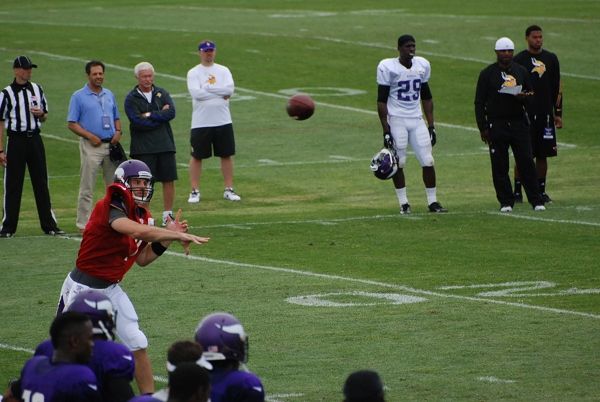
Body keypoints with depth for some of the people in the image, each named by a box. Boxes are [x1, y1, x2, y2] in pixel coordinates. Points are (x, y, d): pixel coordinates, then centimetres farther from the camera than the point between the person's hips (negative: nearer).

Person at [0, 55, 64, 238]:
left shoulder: (37, 89, 10)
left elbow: (44, 117, 19)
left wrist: (41, 114, -6)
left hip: (35, 139, 4)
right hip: (16, 140, -4)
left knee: (41, 183, 6)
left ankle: (49, 225, 9)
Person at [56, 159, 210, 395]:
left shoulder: (142, 216, 3)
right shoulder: (110, 207, -23)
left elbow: (142, 259, 7)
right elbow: (138, 231, -40)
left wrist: (168, 237, -5)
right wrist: (178, 235, -39)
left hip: (110, 289, 7)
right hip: (82, 287, -7)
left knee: (138, 345, -1)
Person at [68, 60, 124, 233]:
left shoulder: (109, 95, 14)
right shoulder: (79, 97, -2)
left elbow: (116, 118, 21)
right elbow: (72, 124, -5)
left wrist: (118, 132, 0)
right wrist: (90, 136, -16)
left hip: (111, 145, 5)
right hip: (91, 146, -5)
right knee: (87, 188, -4)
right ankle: (83, 224, -1)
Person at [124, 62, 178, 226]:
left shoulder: (162, 94, 11)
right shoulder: (131, 99, 1)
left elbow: (171, 112, -5)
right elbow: (137, 122, -13)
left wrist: (150, 116, -11)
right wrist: (160, 116, -8)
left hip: (165, 145, 4)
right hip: (143, 148, -3)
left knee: (169, 180, 5)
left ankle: (168, 215, 14)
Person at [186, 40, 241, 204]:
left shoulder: (223, 71, 6)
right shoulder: (193, 73, -2)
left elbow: (230, 89, -10)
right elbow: (196, 93, -18)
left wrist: (208, 88, -14)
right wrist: (220, 94, -13)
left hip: (223, 122, 3)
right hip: (201, 122, -3)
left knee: (227, 155, 7)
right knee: (197, 156, 2)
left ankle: (229, 190, 15)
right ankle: (195, 191, 9)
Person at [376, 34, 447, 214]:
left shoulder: (422, 65, 4)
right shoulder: (388, 68, -10)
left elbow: (426, 97, 13)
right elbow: (382, 101, -8)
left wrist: (431, 126, 10)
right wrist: (386, 131, -12)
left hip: (417, 120, 4)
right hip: (397, 120, -4)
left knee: (427, 161, 0)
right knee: (398, 162, 0)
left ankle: (432, 201, 9)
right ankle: (403, 203, 9)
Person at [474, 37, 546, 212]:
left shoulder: (521, 71, 11)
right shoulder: (487, 74, 2)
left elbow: (530, 94, 21)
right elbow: (479, 103, 2)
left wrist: (524, 97, -5)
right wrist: (483, 128, -5)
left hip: (519, 123, 2)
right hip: (497, 124, -2)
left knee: (527, 163, -3)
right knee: (500, 166, 0)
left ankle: (536, 200, 1)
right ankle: (506, 202, 8)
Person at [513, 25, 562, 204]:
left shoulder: (551, 59, 9)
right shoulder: (519, 60, -1)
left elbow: (557, 88, 12)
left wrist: (558, 113, 7)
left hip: (545, 114, 3)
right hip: (525, 114, -3)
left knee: (543, 155, 6)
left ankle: (541, 191, 12)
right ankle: (517, 192, 3)